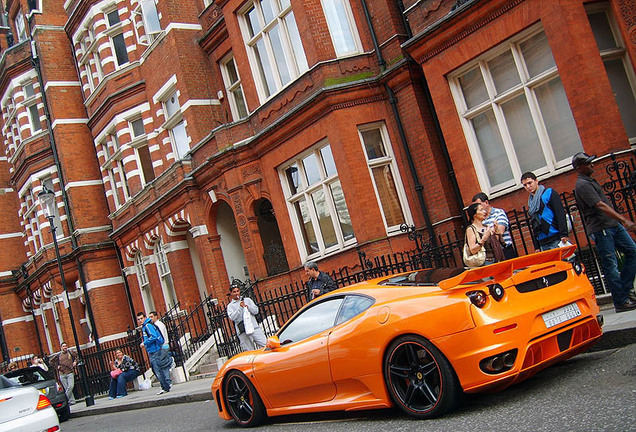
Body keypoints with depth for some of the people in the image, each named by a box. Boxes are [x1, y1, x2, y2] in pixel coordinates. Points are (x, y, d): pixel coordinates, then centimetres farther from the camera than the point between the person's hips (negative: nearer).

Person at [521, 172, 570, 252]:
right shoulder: (531, 202, 20)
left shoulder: (549, 192, 3)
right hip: (543, 244, 6)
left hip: (556, 240, -5)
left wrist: (563, 235, -15)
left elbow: (561, 214, -6)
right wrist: (536, 247, 17)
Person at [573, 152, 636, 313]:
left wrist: (623, 221, 27)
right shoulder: (582, 185, -15)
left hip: (613, 225, 10)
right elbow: (600, 206, -24)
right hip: (600, 229, -10)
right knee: (611, 265, -5)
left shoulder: (590, 181, 17)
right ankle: (621, 301, 1)